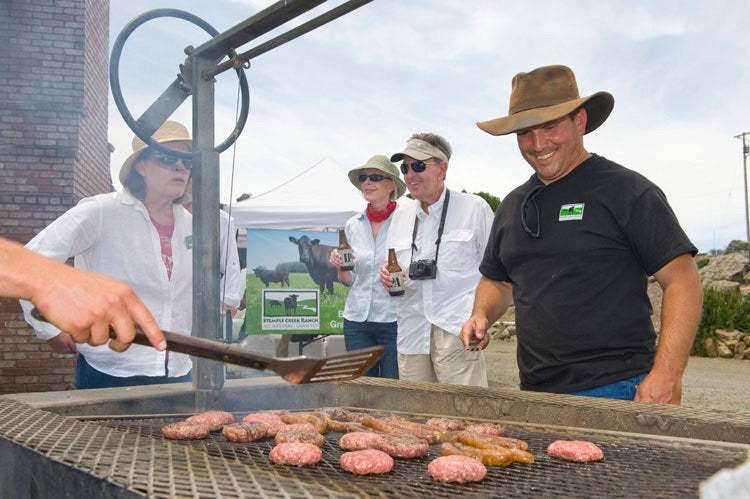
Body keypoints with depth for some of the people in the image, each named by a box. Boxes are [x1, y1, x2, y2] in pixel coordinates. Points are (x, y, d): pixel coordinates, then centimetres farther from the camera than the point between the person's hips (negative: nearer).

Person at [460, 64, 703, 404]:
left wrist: (666, 376, -20)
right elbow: (497, 281, 24)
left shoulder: (627, 191, -5)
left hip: (616, 392, -5)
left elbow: (682, 282, -10)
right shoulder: (513, 205, 14)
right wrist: (481, 315, 2)